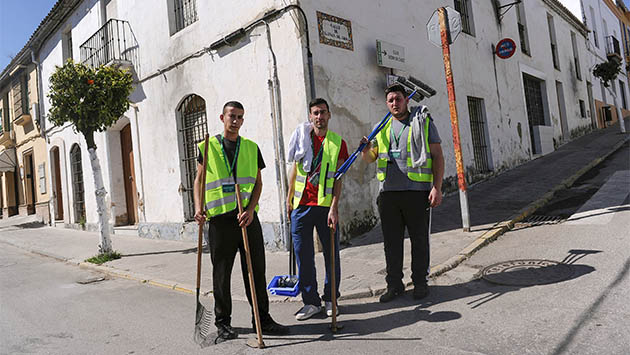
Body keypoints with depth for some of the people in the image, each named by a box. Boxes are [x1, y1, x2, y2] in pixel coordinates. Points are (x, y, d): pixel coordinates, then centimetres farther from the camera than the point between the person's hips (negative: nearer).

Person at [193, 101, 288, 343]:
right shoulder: (208, 147, 7)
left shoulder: (251, 148, 11)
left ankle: (262, 318, 19)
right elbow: (199, 180, 9)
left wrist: (250, 209, -8)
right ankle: (223, 323, 19)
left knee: (256, 270, 6)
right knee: (221, 274, 6)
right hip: (219, 218, -1)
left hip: (248, 217, 2)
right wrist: (198, 208, -6)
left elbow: (258, 182, 8)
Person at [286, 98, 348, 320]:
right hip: (302, 205, 2)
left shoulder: (338, 143, 3)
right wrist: (289, 198, 16)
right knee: (303, 254, 4)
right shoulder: (301, 139, 10)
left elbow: (338, 179, -4)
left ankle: (330, 299, 23)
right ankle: (311, 301, 16)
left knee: (331, 254, 6)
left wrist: (334, 208, -13)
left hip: (326, 206, -2)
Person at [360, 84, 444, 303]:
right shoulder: (382, 128, 17)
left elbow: (437, 156, 1)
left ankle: (420, 282, 20)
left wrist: (437, 187, -9)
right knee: (391, 241, 7)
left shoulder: (423, 122, 6)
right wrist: (366, 149, -6)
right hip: (388, 192, 3)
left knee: (419, 239, 5)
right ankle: (394, 284, 19)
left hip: (417, 191, -3)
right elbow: (369, 159, 19)